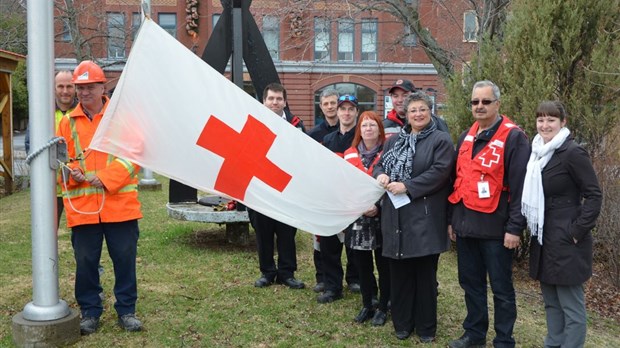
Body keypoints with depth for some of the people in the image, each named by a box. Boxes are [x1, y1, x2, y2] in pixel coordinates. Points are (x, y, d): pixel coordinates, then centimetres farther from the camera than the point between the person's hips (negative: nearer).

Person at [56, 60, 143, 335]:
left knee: (125, 258, 4)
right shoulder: (68, 122, 11)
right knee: (85, 261, 8)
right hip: (81, 206, 2)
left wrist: (107, 178, -15)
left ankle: (126, 310, 19)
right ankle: (89, 311, 24)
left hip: (120, 204, -2)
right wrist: (71, 173, -9)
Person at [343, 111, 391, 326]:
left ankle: (383, 308, 20)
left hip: (382, 218, -3)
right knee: (362, 266, 11)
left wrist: (378, 207, -17)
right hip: (357, 218, 3)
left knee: (383, 266, 6)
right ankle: (366, 306, 26)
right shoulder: (350, 154, 7)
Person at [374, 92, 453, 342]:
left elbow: (439, 172, -14)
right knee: (399, 272, 9)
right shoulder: (394, 140, 16)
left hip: (425, 219, -5)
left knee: (425, 274, 4)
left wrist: (407, 187, -18)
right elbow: (379, 164, 17)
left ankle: (426, 327, 19)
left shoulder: (441, 140, -2)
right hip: (396, 218, 5)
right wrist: (380, 175, -7)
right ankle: (402, 323, 24)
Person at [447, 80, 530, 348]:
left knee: (501, 288, 6)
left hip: (495, 227, -7)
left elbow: (519, 186, -13)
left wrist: (515, 227, -15)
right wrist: (452, 219, 16)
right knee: (470, 282, 17)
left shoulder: (513, 137, -9)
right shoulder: (466, 137, 13)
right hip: (466, 224, 7)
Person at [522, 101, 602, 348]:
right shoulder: (538, 152, 10)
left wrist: (578, 231, -15)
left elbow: (594, 195, -13)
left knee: (571, 305, 3)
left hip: (566, 242, -8)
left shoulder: (573, 153, -13)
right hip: (543, 239, 8)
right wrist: (533, 228, 12)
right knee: (551, 302, 18)